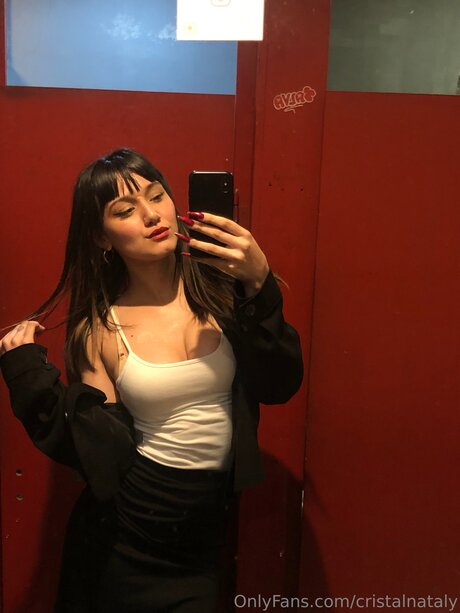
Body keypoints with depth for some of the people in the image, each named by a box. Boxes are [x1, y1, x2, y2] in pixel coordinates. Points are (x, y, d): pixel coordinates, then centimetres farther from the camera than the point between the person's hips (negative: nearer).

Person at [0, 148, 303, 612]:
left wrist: (260, 285, -24)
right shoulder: (97, 330, -10)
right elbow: (102, 451, -14)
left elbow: (279, 387, -14)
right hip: (127, 539, -1)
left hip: (207, 528, 1)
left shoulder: (218, 287, -9)